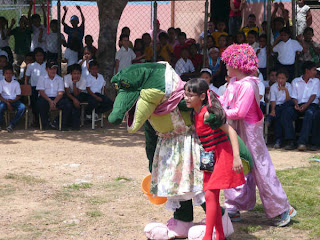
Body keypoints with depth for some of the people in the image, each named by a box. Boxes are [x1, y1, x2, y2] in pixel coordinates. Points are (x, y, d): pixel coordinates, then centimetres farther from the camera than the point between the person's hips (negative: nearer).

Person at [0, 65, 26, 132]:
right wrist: (7, 102, -18)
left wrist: (13, 100, -15)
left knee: (22, 107, -30)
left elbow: (18, 95, 7)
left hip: (14, 101, 2)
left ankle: (12, 124, -25)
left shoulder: (16, 83, 9)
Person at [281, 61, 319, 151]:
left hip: (311, 104, -1)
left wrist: (306, 105, -16)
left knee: (310, 113, -38)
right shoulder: (295, 81, 19)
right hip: (299, 105, 2)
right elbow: (294, 96, 8)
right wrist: (296, 104, -15)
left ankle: (302, 142, -44)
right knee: (286, 112, -29)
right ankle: (291, 141, -32)